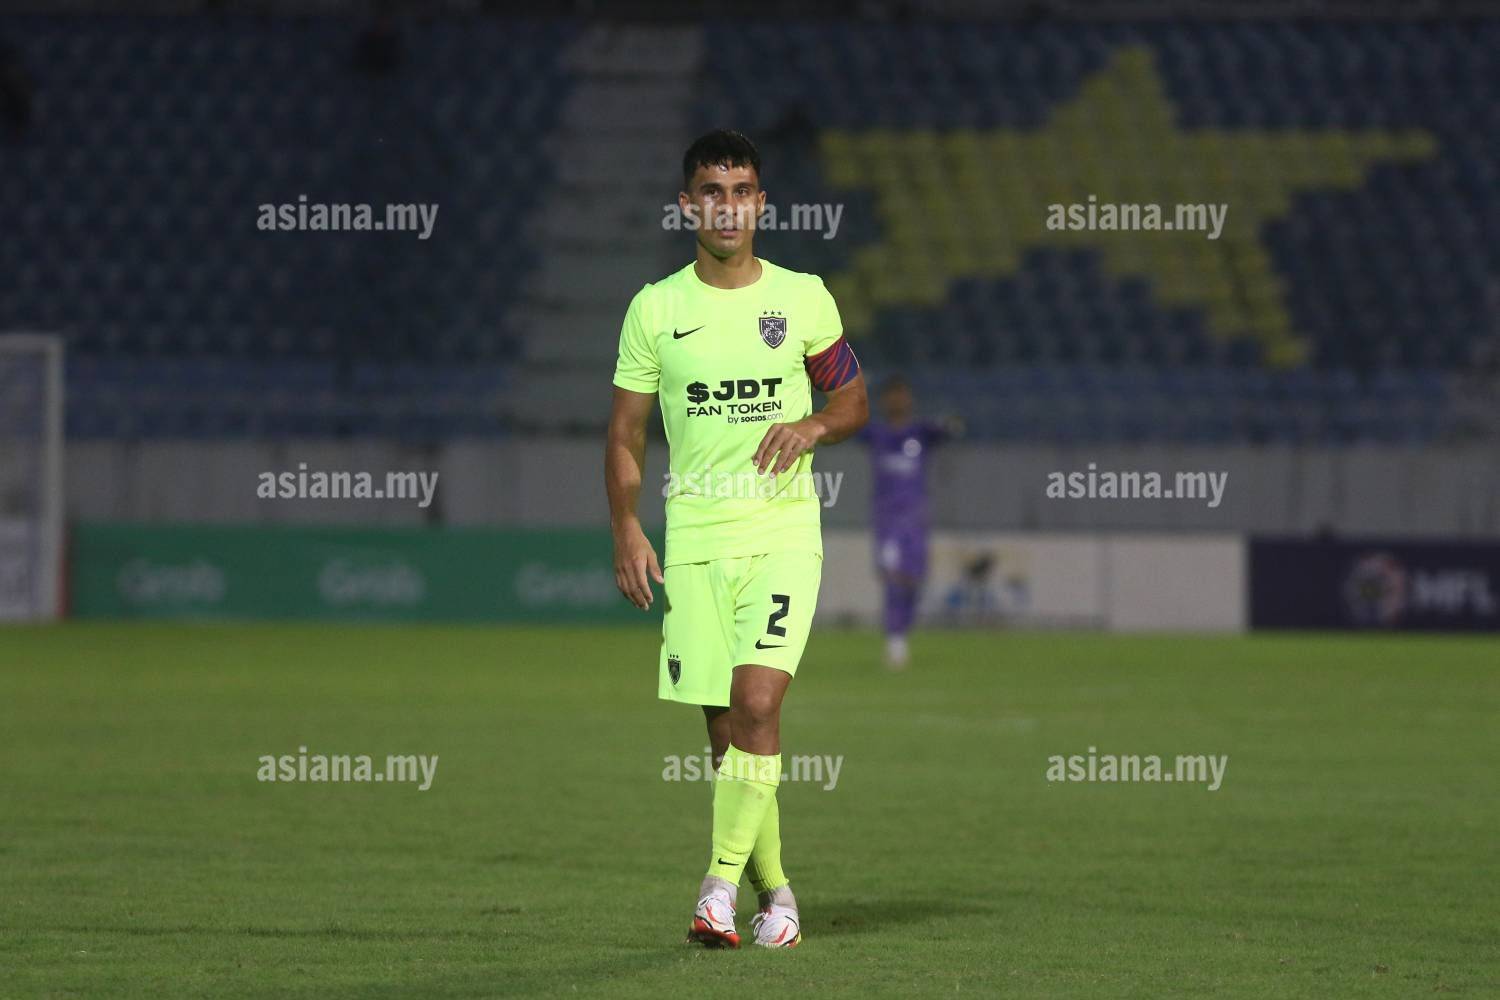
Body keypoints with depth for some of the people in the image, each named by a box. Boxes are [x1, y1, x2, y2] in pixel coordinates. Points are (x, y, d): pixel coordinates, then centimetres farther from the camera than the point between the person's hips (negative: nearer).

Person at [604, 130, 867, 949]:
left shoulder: (802, 297, 4)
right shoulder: (655, 309, 4)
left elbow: (853, 400, 13)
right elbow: (625, 433, 8)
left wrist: (813, 426, -9)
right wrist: (626, 529, -4)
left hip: (784, 533, -1)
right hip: (693, 538, 1)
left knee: (758, 700, -18)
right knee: (724, 725, 3)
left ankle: (723, 883, -15)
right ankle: (773, 891, 17)